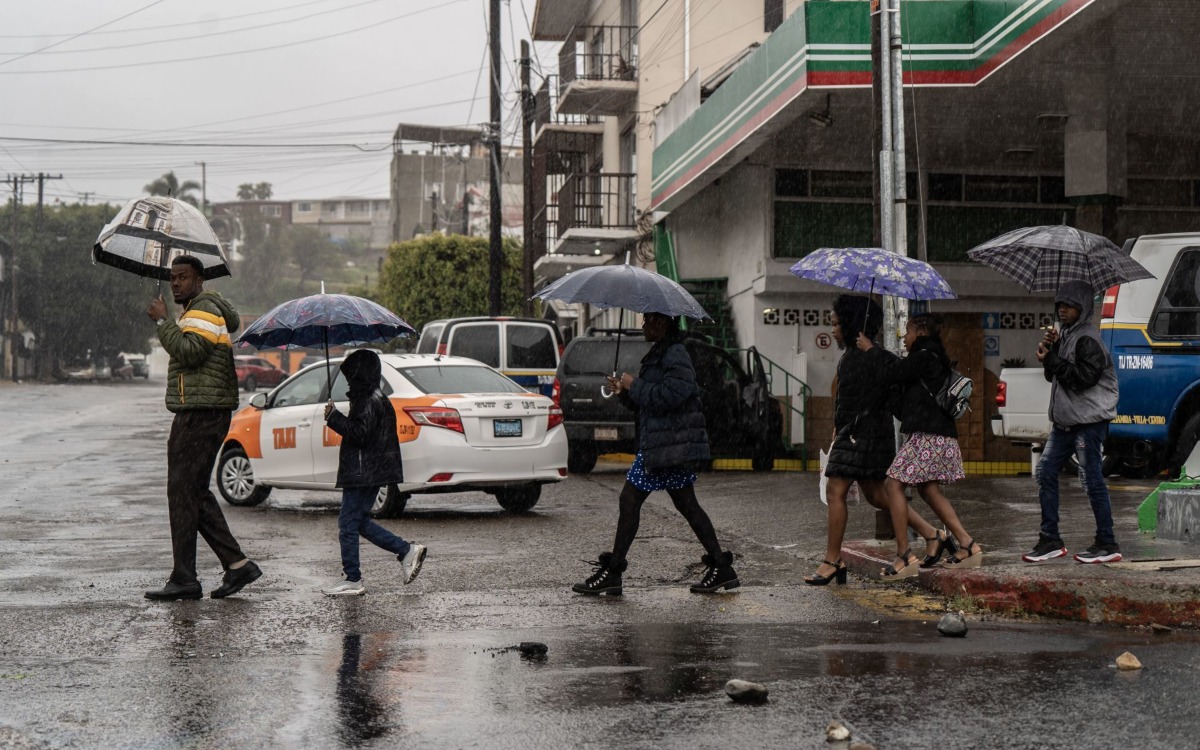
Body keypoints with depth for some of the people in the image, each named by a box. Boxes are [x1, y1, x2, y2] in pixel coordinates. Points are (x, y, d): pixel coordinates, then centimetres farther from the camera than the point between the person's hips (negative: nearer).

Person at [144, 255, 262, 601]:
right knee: (195, 494, 10)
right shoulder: (196, 311, 24)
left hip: (201, 414, -11)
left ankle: (184, 580, -7)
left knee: (183, 492, -9)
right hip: (198, 414, 11)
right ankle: (237, 564, 8)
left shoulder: (204, 310, -10)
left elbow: (189, 352, -25)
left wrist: (162, 320, -16)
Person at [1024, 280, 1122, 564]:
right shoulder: (1066, 333, 16)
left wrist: (1052, 359, -16)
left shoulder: (1088, 339, -13)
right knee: (1045, 472, 8)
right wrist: (1049, 351, 1)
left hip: (1089, 419, -10)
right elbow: (1054, 375, 18)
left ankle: (1107, 544, 1)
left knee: (1091, 479, -7)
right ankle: (1050, 540, 13)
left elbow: (1084, 377, -22)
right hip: (1065, 419, 10)